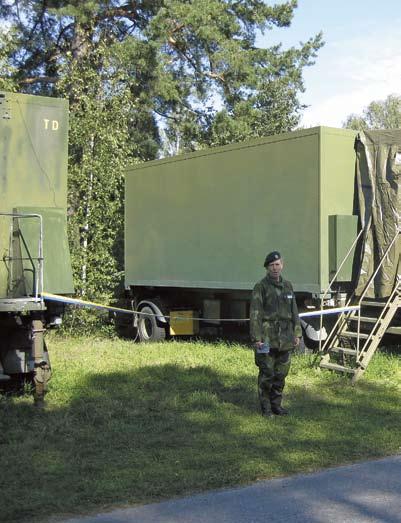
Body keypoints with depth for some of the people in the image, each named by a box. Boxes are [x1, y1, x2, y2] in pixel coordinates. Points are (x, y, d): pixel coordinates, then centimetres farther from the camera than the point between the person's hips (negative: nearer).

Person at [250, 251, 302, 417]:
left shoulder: (287, 286, 12)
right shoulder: (260, 287, -5)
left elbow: (294, 312, 16)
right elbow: (255, 314, -10)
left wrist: (297, 334, 10)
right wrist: (256, 338, -15)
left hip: (285, 337, 5)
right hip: (267, 337, -5)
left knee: (281, 374, 10)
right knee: (267, 374, -1)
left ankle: (276, 405, 22)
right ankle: (265, 408, 9)